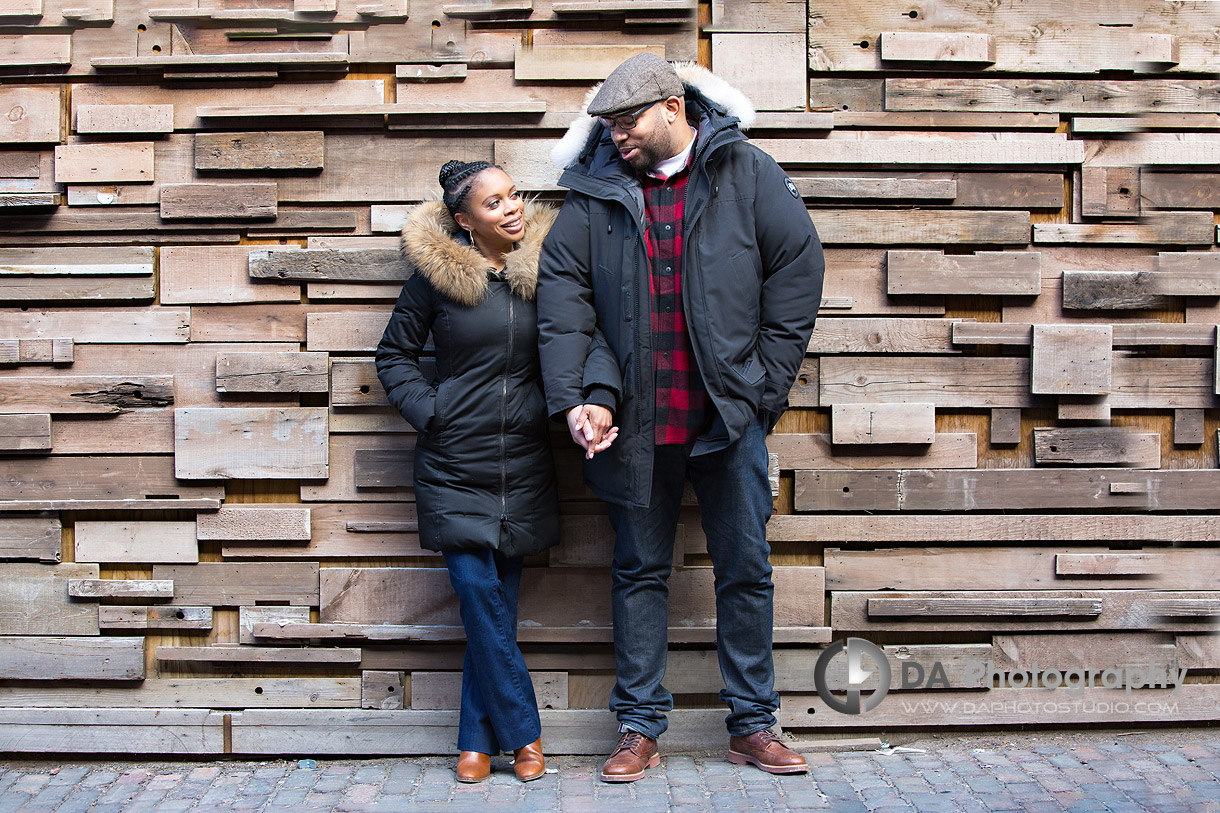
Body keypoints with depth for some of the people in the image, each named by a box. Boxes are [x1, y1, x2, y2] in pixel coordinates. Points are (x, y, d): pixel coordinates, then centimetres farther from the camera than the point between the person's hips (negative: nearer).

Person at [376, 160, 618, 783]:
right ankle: (522, 731, 7)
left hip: (525, 463, 1)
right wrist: (429, 413, -4)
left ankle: (477, 738, 17)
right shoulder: (435, 273, -2)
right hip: (455, 466, -1)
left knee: (494, 604, 5)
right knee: (479, 595, -8)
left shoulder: (544, 267, 3)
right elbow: (394, 354, 9)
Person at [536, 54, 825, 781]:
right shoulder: (596, 192, 3)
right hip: (637, 421, 1)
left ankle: (753, 725, 20)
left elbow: (798, 266, -1)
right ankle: (640, 729, 20)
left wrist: (765, 386, -4)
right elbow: (562, 290, -2)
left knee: (746, 570, 6)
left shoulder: (746, 174, -1)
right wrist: (573, 396, -13)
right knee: (640, 572, 9)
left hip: (729, 416, -1)